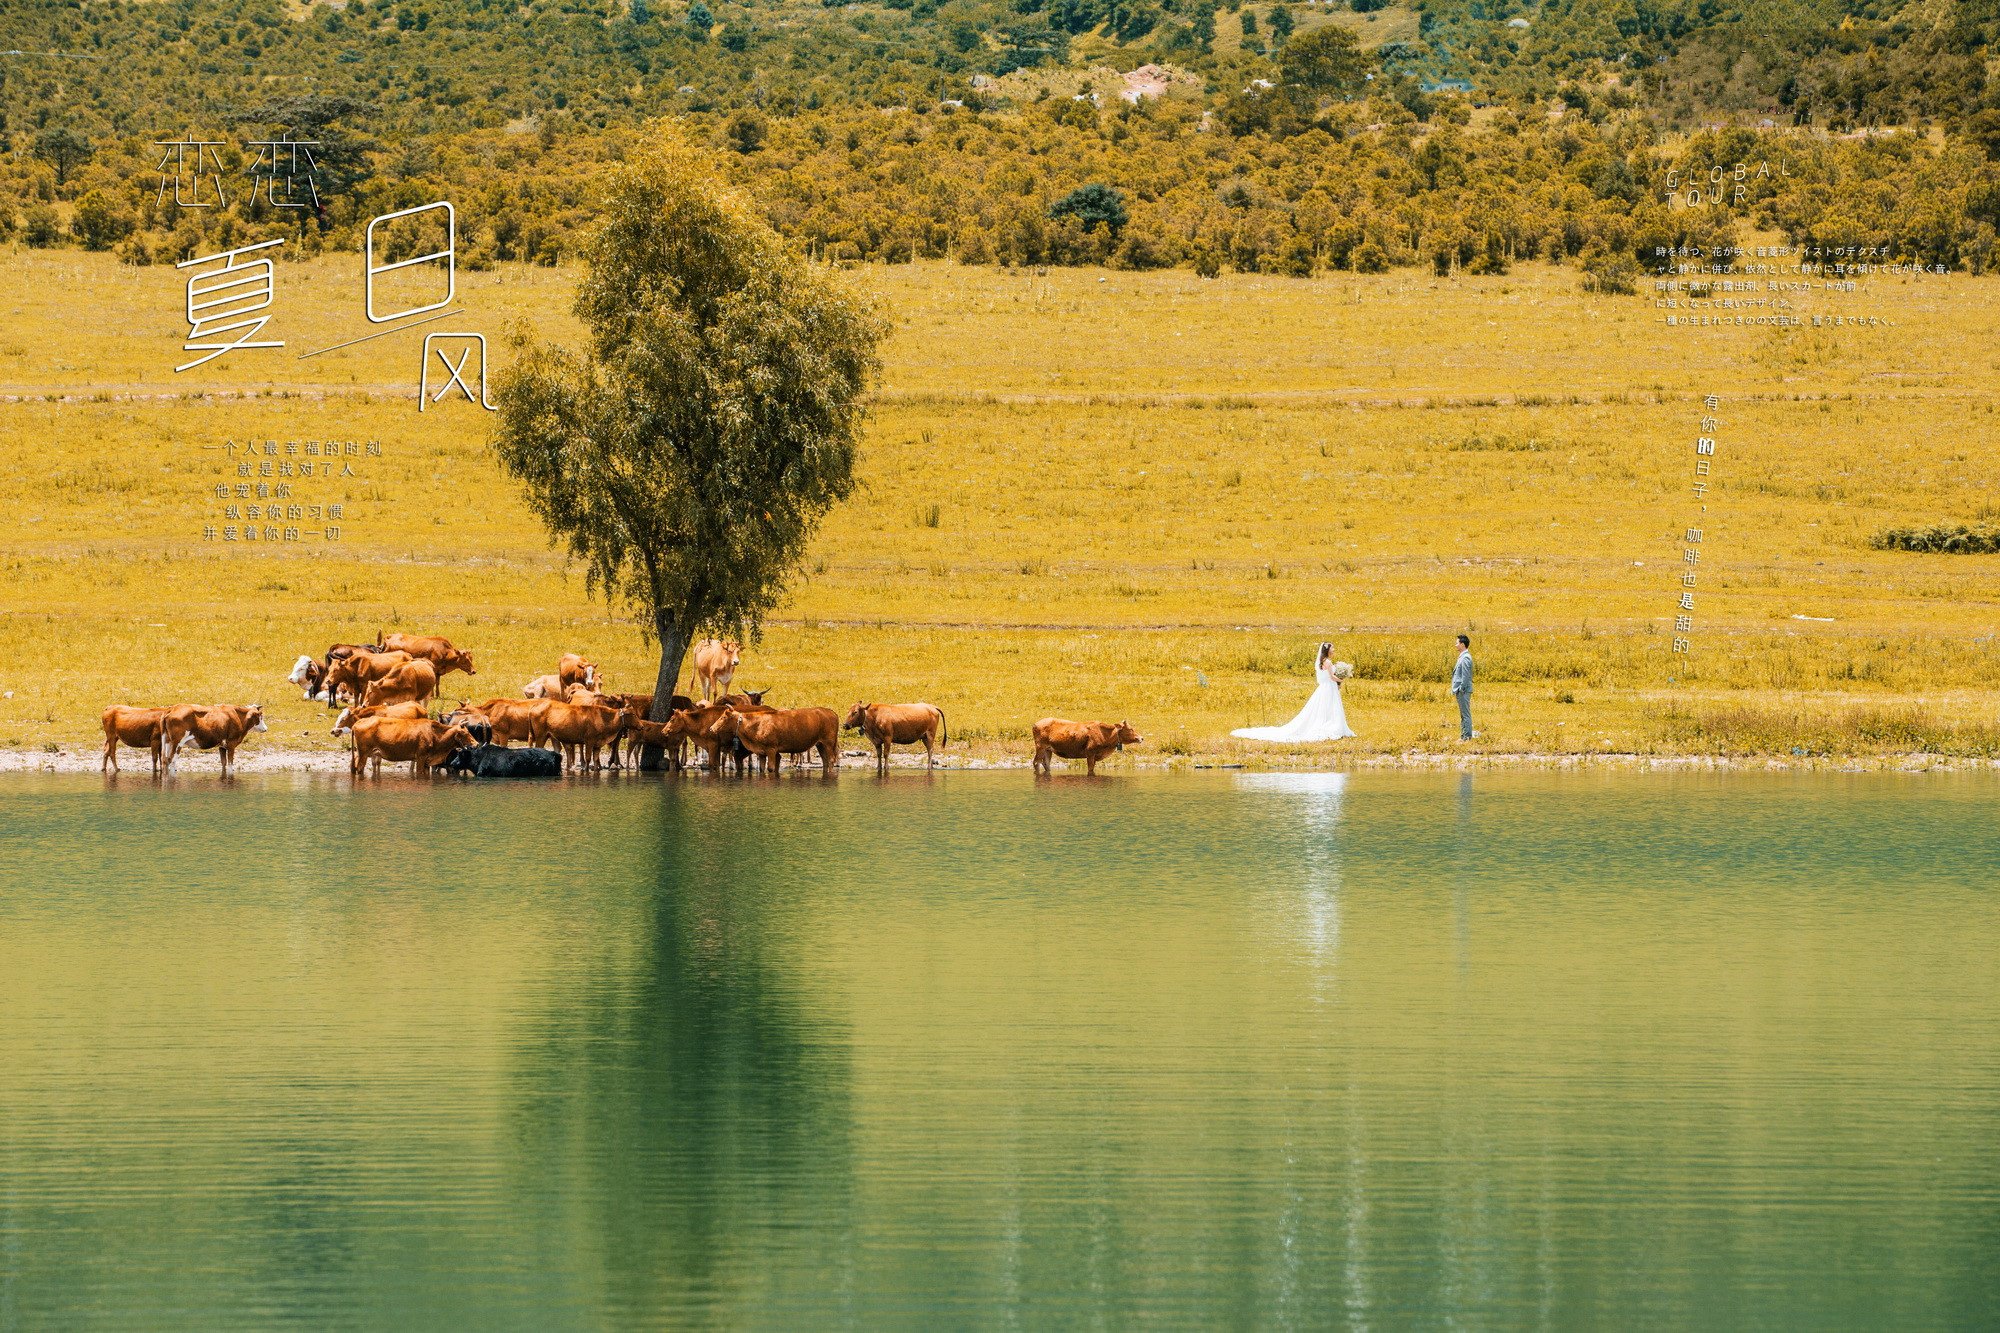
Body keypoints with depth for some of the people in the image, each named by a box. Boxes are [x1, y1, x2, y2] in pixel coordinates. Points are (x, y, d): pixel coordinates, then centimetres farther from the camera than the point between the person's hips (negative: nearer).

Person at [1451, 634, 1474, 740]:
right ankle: (1464, 736, 20)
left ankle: (1467, 736, -5)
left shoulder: (1465, 658, -16)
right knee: (1463, 714, 14)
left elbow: (1465, 676, -20)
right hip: (1461, 691, 11)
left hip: (1463, 691, -11)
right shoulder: (1462, 657, 14)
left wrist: (1461, 689, -18)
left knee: (1465, 714, -7)